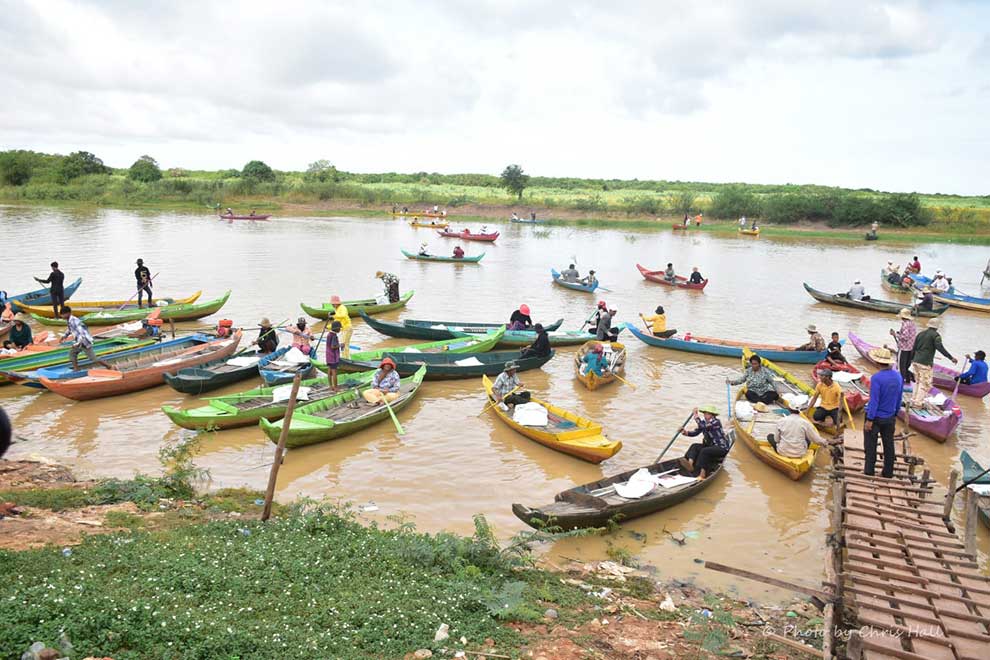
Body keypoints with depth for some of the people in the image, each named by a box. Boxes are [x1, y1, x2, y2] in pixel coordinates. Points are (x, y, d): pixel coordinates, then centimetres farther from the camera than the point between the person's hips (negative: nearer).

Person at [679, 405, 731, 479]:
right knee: (695, 446, -13)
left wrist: (696, 416, -25)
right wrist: (686, 432, -19)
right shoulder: (704, 421, 5)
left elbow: (703, 427, -32)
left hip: (722, 447, -8)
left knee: (704, 451, -30)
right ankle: (690, 464, -37)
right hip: (710, 445, 8)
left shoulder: (716, 422, -18)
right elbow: (695, 432, -2)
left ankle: (702, 473, -34)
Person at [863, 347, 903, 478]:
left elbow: (874, 401, -22)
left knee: (870, 446, 6)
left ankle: (869, 472, 12)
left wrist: (869, 419, -16)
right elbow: (899, 399, 9)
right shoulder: (898, 376, -1)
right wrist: (895, 413, 21)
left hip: (876, 417, -6)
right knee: (889, 445, 16)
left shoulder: (877, 378, -23)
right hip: (890, 418, 6)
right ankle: (888, 473, 26)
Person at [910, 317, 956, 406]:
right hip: (925, 363, -7)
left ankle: (914, 400, 20)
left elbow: (914, 348, 18)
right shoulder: (935, 335, -6)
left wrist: (912, 359, 27)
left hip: (916, 361, 7)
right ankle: (918, 402, -5)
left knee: (918, 382, 18)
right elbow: (940, 348, -18)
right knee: (925, 383, -1)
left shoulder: (921, 333, 15)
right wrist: (951, 358, -20)